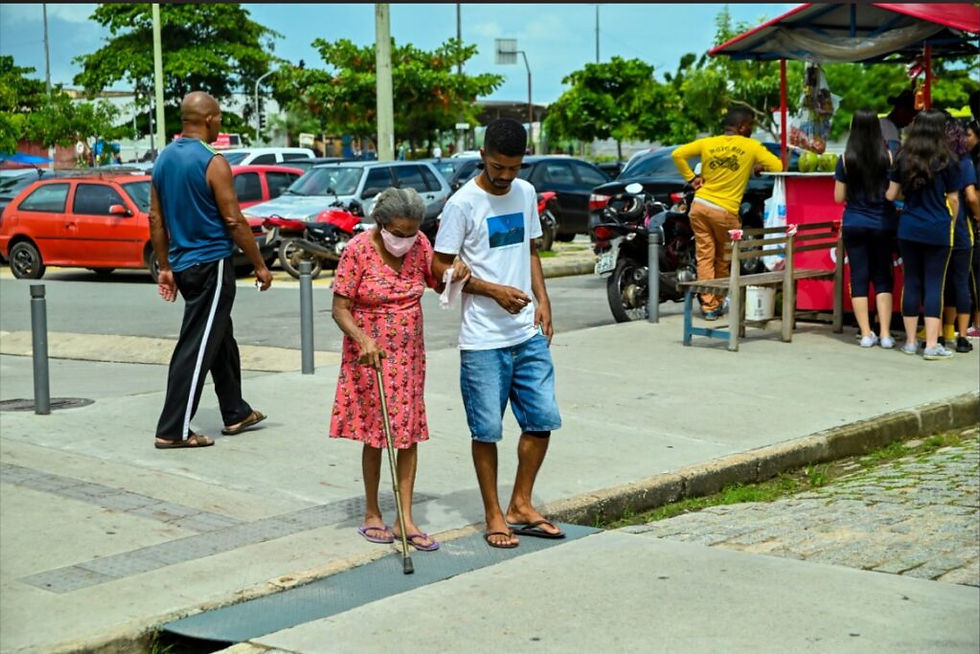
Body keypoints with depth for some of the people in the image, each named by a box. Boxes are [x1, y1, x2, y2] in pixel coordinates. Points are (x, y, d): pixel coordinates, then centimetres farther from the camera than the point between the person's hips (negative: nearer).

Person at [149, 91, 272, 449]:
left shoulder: (164, 159, 7)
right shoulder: (212, 163, -16)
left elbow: (156, 218, 11)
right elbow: (234, 221, -15)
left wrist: (165, 267, 17)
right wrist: (260, 266, -6)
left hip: (183, 264, 9)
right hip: (212, 264, -8)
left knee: (221, 340, 20)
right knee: (197, 348, -5)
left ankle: (236, 413, 30)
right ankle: (173, 430, -4)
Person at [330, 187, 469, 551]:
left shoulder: (419, 245, -2)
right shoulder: (358, 250, -15)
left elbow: (440, 285, 12)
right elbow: (340, 309, -14)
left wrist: (457, 275, -10)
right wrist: (363, 340, -31)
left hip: (409, 355, 4)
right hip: (370, 355, -4)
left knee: (409, 433, 2)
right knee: (374, 434, 4)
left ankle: (406, 520, 7)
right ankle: (372, 515, 20)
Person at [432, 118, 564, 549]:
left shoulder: (526, 194, 8)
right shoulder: (463, 203, -11)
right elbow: (441, 267, -9)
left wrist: (542, 299, 6)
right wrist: (494, 291, -18)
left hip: (528, 333, 6)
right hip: (483, 339, -6)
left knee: (543, 418, 7)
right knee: (486, 429, 2)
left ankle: (521, 505, 21)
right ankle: (493, 515, 15)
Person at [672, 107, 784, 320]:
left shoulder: (707, 143, 7)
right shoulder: (752, 146, -1)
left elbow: (677, 154, 2)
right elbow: (779, 167, -4)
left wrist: (691, 178, 8)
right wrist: (760, 166, 15)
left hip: (700, 205, 3)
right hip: (725, 211, -3)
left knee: (705, 256, 6)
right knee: (723, 260, 14)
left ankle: (708, 305, 2)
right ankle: (717, 302, 22)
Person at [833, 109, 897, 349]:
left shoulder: (846, 158, -5)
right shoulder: (887, 156, -6)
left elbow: (838, 197, -1)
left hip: (854, 224, 0)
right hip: (883, 224, 0)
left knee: (859, 277, 6)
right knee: (883, 277, 9)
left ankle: (866, 334, 5)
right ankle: (885, 334, 5)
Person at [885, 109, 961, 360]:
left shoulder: (903, 159, 2)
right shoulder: (947, 162, -6)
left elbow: (891, 195, 7)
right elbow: (953, 199, -1)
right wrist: (952, 223, 15)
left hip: (908, 229, 3)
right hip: (938, 231, -3)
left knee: (911, 282, 10)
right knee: (934, 284, 0)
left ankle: (910, 341, 14)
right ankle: (932, 345, -2)